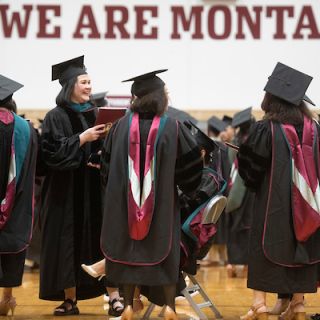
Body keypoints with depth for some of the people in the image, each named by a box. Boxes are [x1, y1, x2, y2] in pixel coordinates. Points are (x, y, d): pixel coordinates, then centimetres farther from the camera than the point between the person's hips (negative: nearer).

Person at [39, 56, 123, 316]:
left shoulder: (95, 114, 12)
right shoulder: (56, 118, -3)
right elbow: (52, 151, -13)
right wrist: (81, 139, -17)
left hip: (94, 189, 3)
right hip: (66, 191, -3)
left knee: (102, 240, -4)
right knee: (68, 243, -1)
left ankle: (115, 296, -8)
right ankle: (70, 300, 6)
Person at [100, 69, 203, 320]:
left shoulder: (121, 126, -4)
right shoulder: (172, 128, -9)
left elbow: (107, 165, 4)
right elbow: (191, 167, -4)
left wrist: (113, 191, 20)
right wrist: (186, 187, 14)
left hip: (125, 203, 1)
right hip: (162, 204, -1)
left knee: (128, 250, 10)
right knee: (165, 252, 9)